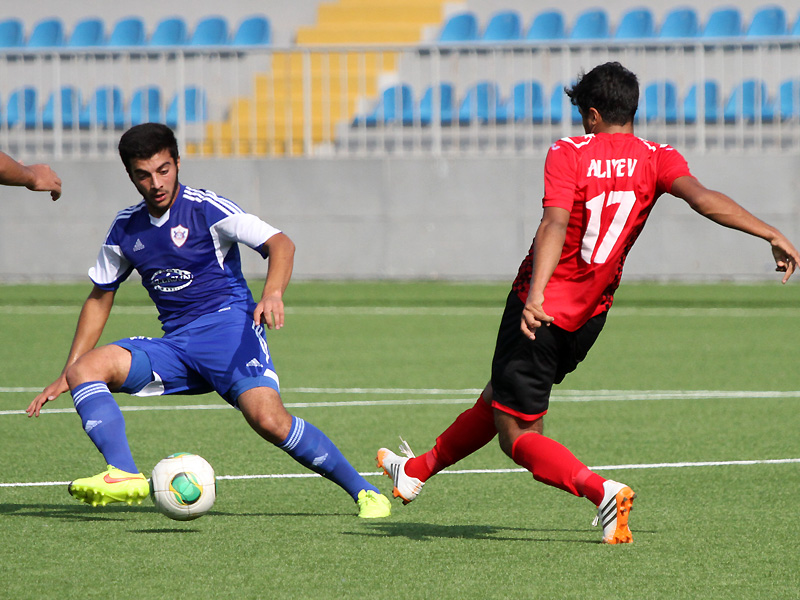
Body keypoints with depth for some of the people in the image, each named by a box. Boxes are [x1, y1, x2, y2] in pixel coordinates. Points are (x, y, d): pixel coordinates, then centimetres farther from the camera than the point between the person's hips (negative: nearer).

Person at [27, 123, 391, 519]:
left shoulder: (204, 208, -7)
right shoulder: (126, 227, 11)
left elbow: (279, 243, -15)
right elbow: (100, 297, 21)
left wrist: (272, 293, -37)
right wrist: (66, 375, 16)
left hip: (228, 326, -6)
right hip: (174, 345, 6)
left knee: (270, 421, -28)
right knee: (86, 369, -16)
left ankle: (364, 492, -14)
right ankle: (124, 475, -34)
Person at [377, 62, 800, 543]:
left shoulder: (568, 155, -11)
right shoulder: (657, 159, -2)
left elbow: (555, 222, -26)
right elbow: (702, 198, -19)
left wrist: (536, 294, -37)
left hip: (540, 311, -6)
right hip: (589, 316, 6)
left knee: (519, 435, -3)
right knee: (501, 398, 25)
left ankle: (602, 491, -25)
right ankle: (418, 471, 43)